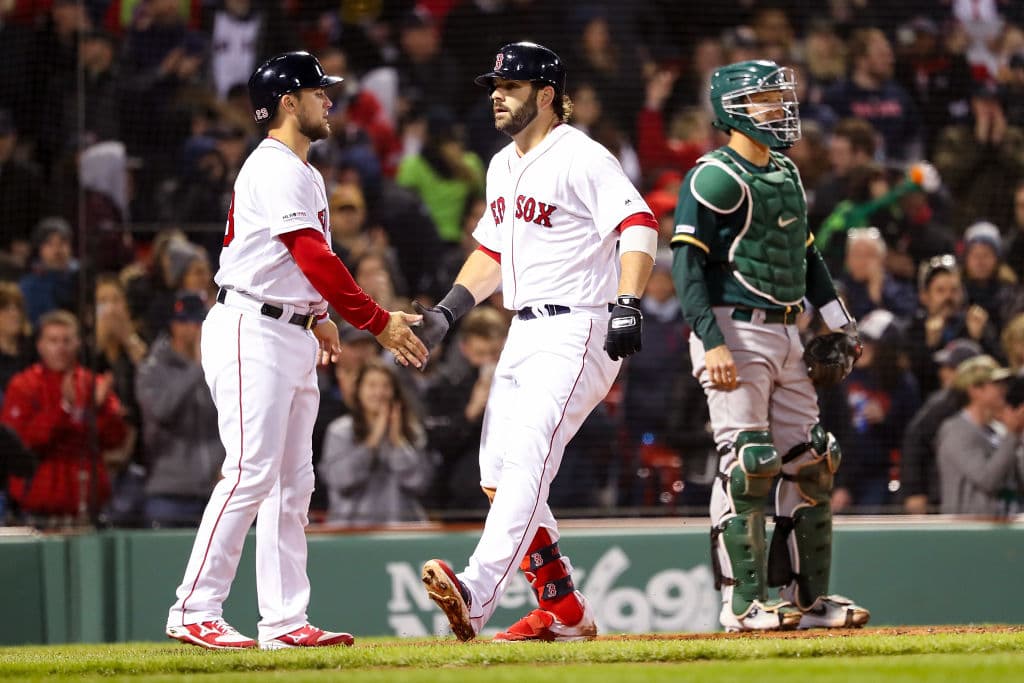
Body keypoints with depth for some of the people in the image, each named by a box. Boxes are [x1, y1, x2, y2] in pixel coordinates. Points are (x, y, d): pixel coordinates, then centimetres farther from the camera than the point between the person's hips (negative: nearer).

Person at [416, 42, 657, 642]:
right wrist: (448, 312, 16)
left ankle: (476, 594, -39)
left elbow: (639, 226, -23)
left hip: (576, 332, -10)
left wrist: (627, 304, -36)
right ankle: (563, 609, 15)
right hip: (525, 333, 10)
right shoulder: (504, 167, 17)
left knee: (528, 458, -23)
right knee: (499, 475, 7)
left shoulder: (582, 158, -12)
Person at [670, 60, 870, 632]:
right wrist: (713, 343, -23)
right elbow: (688, 263, -15)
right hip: (735, 332, -9)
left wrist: (839, 323, 21)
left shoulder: (787, 175, 17)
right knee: (748, 465, -12)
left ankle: (809, 597, 12)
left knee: (811, 464, 6)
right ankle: (744, 603, -8)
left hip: (785, 335, 9)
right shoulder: (715, 177, -10)